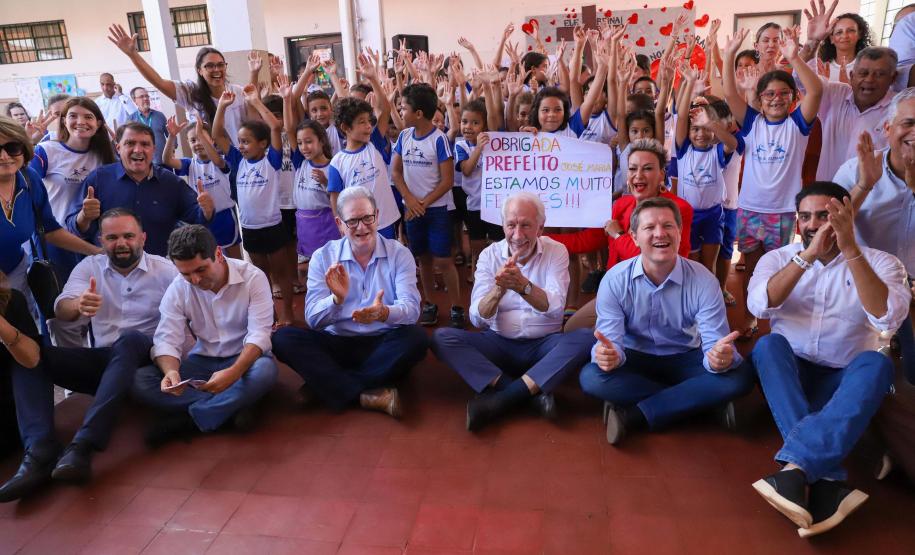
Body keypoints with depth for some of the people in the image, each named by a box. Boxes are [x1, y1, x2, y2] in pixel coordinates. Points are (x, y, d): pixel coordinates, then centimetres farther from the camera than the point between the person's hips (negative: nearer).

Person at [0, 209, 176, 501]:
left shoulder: (165, 270, -1)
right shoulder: (89, 267, 9)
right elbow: (61, 310, -6)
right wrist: (78, 305, -32)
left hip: (148, 359, -4)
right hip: (102, 360, 4)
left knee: (129, 339, -36)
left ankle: (82, 446, -42)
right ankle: (40, 453, -31)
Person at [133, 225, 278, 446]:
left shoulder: (252, 277, -15)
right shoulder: (177, 289, -6)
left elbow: (259, 334, -21)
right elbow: (167, 340, -11)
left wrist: (234, 372, -40)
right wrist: (171, 371, -35)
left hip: (245, 360, -2)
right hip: (202, 361, 3)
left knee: (265, 370, -38)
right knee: (139, 380, -19)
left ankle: (188, 419, -21)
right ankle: (232, 406, -22)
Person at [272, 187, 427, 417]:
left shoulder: (399, 254, -1)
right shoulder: (322, 257, 1)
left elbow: (411, 309, -14)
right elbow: (313, 319, -7)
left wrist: (384, 313, -37)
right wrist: (337, 299, -29)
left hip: (383, 344, -1)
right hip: (337, 343, 1)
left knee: (416, 338, -30)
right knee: (283, 338, -21)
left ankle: (326, 385, -22)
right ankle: (370, 395, -29)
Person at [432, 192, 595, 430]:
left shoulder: (556, 252, -3)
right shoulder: (489, 255, -2)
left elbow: (555, 309, -18)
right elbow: (478, 319, -11)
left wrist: (523, 285, -37)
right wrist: (499, 288, -32)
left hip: (544, 344, -1)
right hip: (500, 344, 1)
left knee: (587, 338, -29)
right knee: (442, 337, -22)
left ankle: (502, 398, -30)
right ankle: (532, 393, -29)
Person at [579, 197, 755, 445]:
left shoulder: (703, 281, -16)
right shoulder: (615, 280, -15)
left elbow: (715, 343, -22)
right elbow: (610, 339, -19)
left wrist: (721, 356, -48)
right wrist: (608, 353, -45)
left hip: (685, 360, 1)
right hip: (636, 359, 0)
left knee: (740, 376, -27)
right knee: (591, 377, -31)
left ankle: (635, 415, -26)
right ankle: (702, 400, -21)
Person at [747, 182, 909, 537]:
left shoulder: (880, 263, 0)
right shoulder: (778, 259, 2)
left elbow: (888, 318, -22)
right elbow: (758, 306, -19)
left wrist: (850, 251, -28)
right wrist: (807, 256, -28)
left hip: (845, 381, 0)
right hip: (788, 374, 1)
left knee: (876, 363, -32)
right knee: (769, 344, -31)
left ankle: (796, 467, -44)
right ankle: (826, 482, -42)